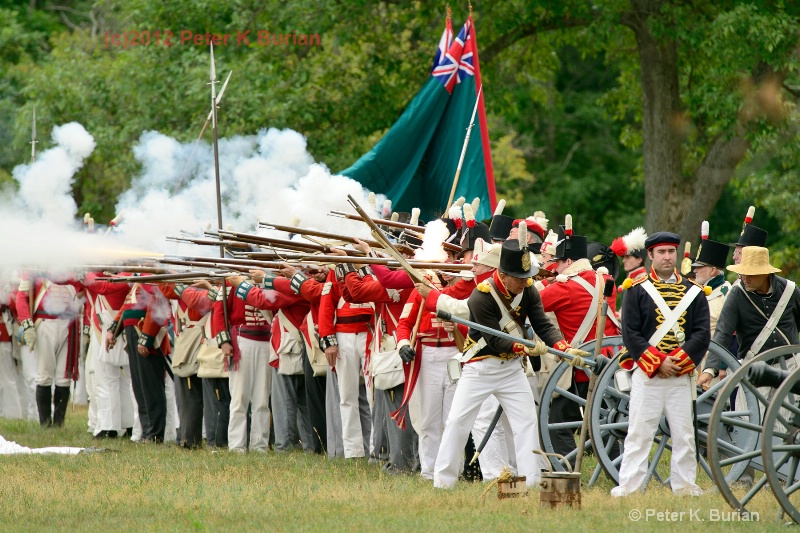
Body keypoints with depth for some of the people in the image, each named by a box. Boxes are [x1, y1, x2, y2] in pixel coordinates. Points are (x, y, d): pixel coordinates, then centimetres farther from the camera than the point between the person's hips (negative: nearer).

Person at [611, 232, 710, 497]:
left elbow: (703, 333, 1)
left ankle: (685, 485, 12)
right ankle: (628, 486, 2)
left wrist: (679, 361, -12)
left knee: (684, 434, 5)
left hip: (681, 376, 2)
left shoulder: (693, 291, 8)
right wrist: (658, 363, -12)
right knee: (639, 433, -2)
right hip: (647, 375, -2)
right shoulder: (637, 290, 2)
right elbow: (630, 333, -5)